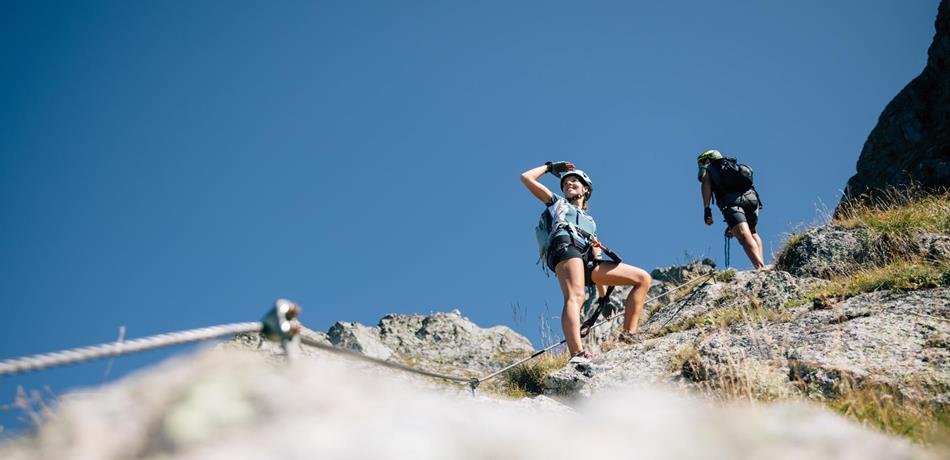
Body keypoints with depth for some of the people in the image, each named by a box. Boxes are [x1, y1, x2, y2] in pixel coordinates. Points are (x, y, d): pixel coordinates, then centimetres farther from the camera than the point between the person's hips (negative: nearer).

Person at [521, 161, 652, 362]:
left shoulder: (591, 221, 40)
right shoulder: (557, 203, 31)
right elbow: (526, 177, 25)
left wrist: (603, 296, 23)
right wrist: (550, 167, 39)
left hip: (588, 262, 6)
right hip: (565, 247, -6)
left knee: (643, 278, -4)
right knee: (575, 297, -34)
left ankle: (629, 333, -10)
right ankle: (577, 354, -57)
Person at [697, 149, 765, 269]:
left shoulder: (706, 169, 24)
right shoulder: (732, 165, 41)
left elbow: (706, 183, 1)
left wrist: (706, 209, -8)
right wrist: (733, 226, 46)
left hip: (731, 199, -6)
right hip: (751, 196, 6)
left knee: (745, 235, -19)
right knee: (752, 232, 26)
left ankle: (760, 268, -38)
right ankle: (762, 265, 9)